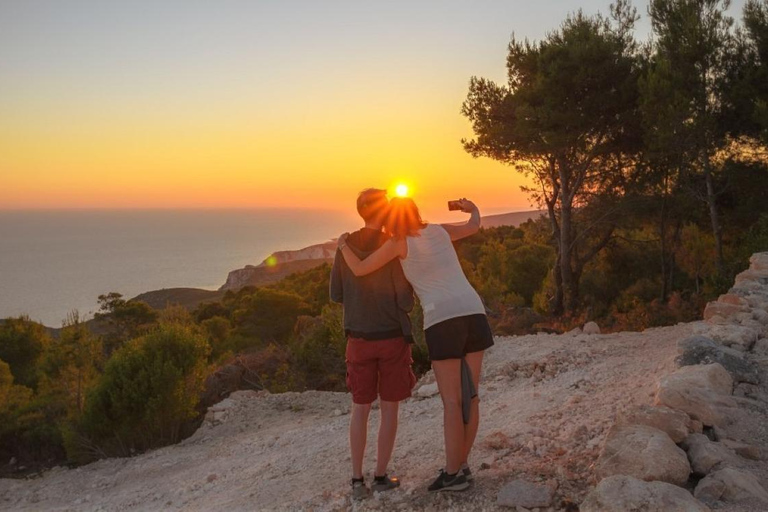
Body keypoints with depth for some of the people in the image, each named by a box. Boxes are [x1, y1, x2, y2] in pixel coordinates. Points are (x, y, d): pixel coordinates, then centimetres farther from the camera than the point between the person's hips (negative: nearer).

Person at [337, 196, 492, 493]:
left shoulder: (399, 243, 3)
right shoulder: (440, 230, 17)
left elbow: (359, 270, 4)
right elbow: (474, 227, 36)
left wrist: (343, 246, 23)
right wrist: (472, 209, 58)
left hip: (443, 320, -5)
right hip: (473, 312, 5)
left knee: (452, 401, -1)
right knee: (470, 396, 9)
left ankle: (453, 474, 2)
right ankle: (461, 466, 17)